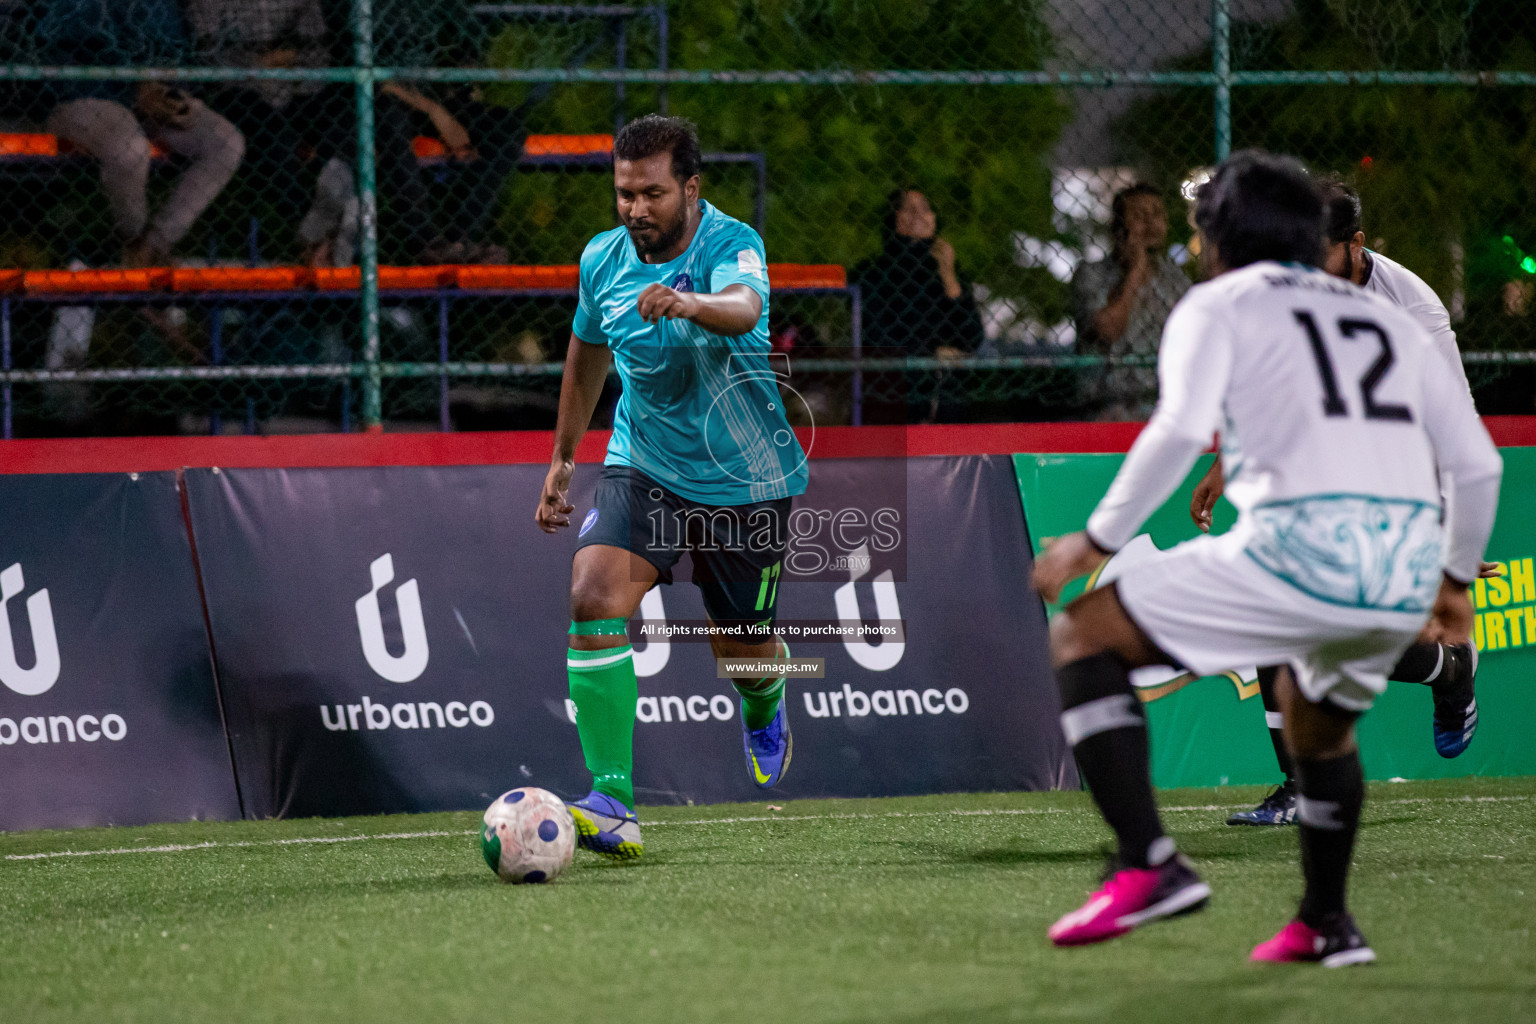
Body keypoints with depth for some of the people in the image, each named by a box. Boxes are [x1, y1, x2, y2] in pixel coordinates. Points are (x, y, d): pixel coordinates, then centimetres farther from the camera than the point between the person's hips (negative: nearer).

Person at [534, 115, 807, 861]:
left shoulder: (732, 246, -21)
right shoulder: (603, 259, -4)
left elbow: (742, 308, -45)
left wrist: (687, 303, -67)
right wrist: (562, 459, 21)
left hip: (745, 479, -3)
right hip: (643, 466, 3)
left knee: (742, 647, 11)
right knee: (595, 598, -23)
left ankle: (764, 715, 52)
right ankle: (611, 803, -24)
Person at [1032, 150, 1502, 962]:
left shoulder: (1218, 306, 12)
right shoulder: (1387, 322, 27)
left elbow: (1179, 431, -8)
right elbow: (1476, 462, 22)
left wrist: (1097, 540, -2)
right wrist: (1454, 579, 37)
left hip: (1301, 548, -6)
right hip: (1407, 568, 6)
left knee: (1083, 636, 5)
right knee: (1318, 728, 35)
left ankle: (1149, 866, -10)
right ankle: (1325, 923, 40)